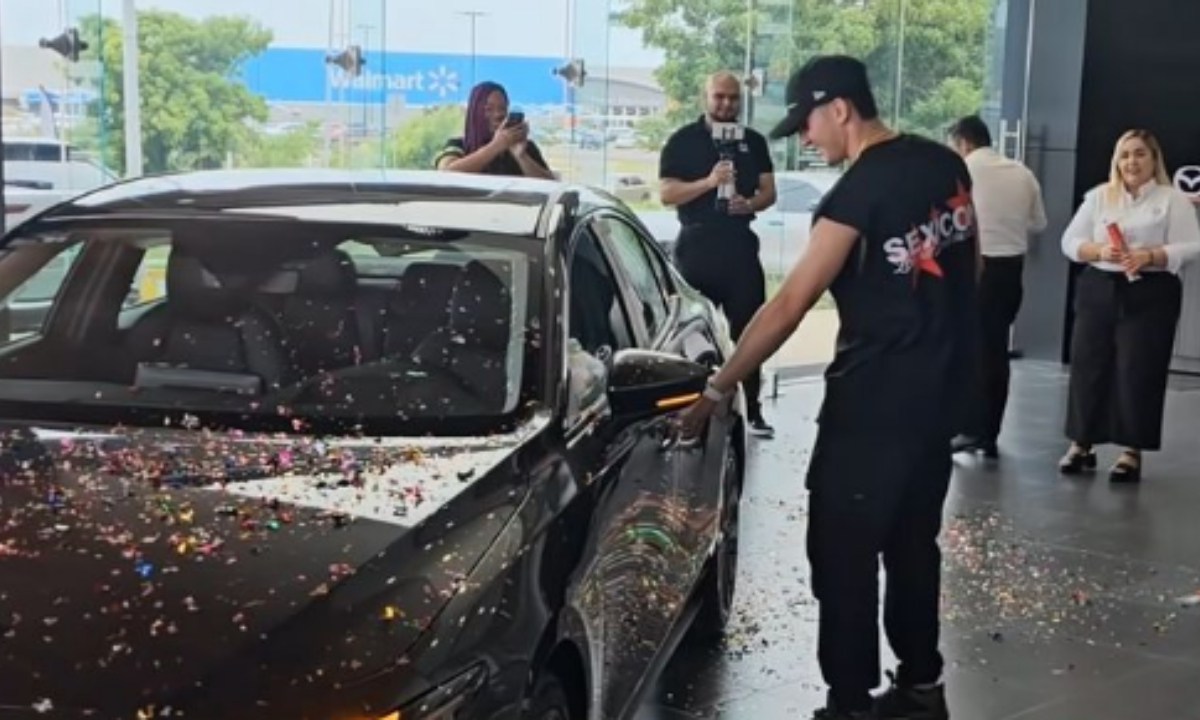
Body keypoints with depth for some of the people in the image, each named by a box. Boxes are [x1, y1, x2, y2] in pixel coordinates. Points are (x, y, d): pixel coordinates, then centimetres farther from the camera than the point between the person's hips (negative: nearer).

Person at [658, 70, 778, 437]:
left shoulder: (753, 142, 12)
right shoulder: (683, 141, 2)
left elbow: (769, 191, 11)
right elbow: (666, 193, -6)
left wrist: (750, 204, -12)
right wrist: (709, 181, -21)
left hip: (741, 243, 2)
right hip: (697, 244, -2)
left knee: (748, 329, 2)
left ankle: (752, 410, 7)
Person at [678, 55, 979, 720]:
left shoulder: (857, 193, -18)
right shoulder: (946, 165, 5)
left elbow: (788, 306, -20)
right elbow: (969, 268, 16)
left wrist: (715, 391, -16)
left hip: (873, 401, -8)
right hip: (939, 391, 9)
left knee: (842, 554, 0)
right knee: (912, 544, 17)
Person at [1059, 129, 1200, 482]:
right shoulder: (1099, 196, 10)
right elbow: (1070, 241, 6)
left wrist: (1149, 256, -20)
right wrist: (1100, 251, -13)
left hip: (1150, 295, -3)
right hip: (1099, 291, 3)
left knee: (1138, 373, -3)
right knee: (1088, 367, 4)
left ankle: (1132, 452, 5)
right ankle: (1082, 444, 15)